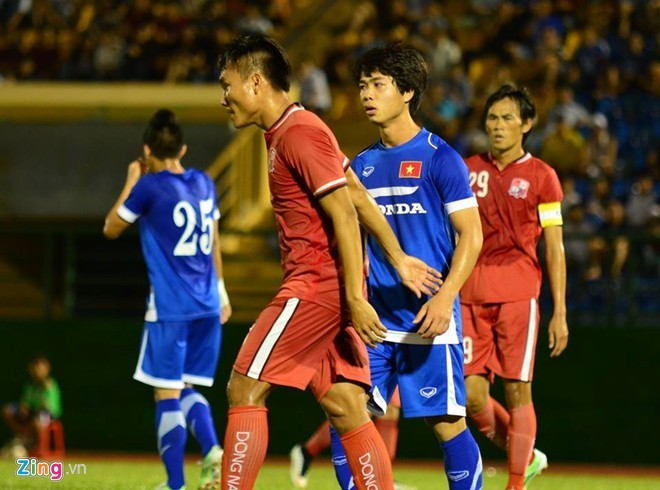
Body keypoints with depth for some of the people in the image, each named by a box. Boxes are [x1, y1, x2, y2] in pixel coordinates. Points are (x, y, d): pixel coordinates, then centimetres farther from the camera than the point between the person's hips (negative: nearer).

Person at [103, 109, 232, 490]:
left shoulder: (149, 187, -9)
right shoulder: (204, 184, 9)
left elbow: (112, 229, 4)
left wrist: (131, 182, 13)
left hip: (170, 308, -6)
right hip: (208, 305, 6)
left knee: (167, 394, -1)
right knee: (188, 389, 15)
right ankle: (213, 450, -10)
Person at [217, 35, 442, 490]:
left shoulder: (298, 133, -13)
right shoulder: (286, 132, 17)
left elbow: (345, 215, -17)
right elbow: (360, 197, 20)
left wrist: (355, 299, -21)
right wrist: (398, 259, 21)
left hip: (315, 285, -10)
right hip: (326, 290, 10)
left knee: (244, 389, -7)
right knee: (345, 407, 4)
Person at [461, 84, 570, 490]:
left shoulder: (541, 176, 3)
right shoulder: (468, 170, 12)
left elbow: (555, 250, 2)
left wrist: (560, 313, -3)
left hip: (518, 292, -3)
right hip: (471, 292, 3)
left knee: (517, 391, -5)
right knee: (471, 393, -2)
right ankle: (526, 456, 21)